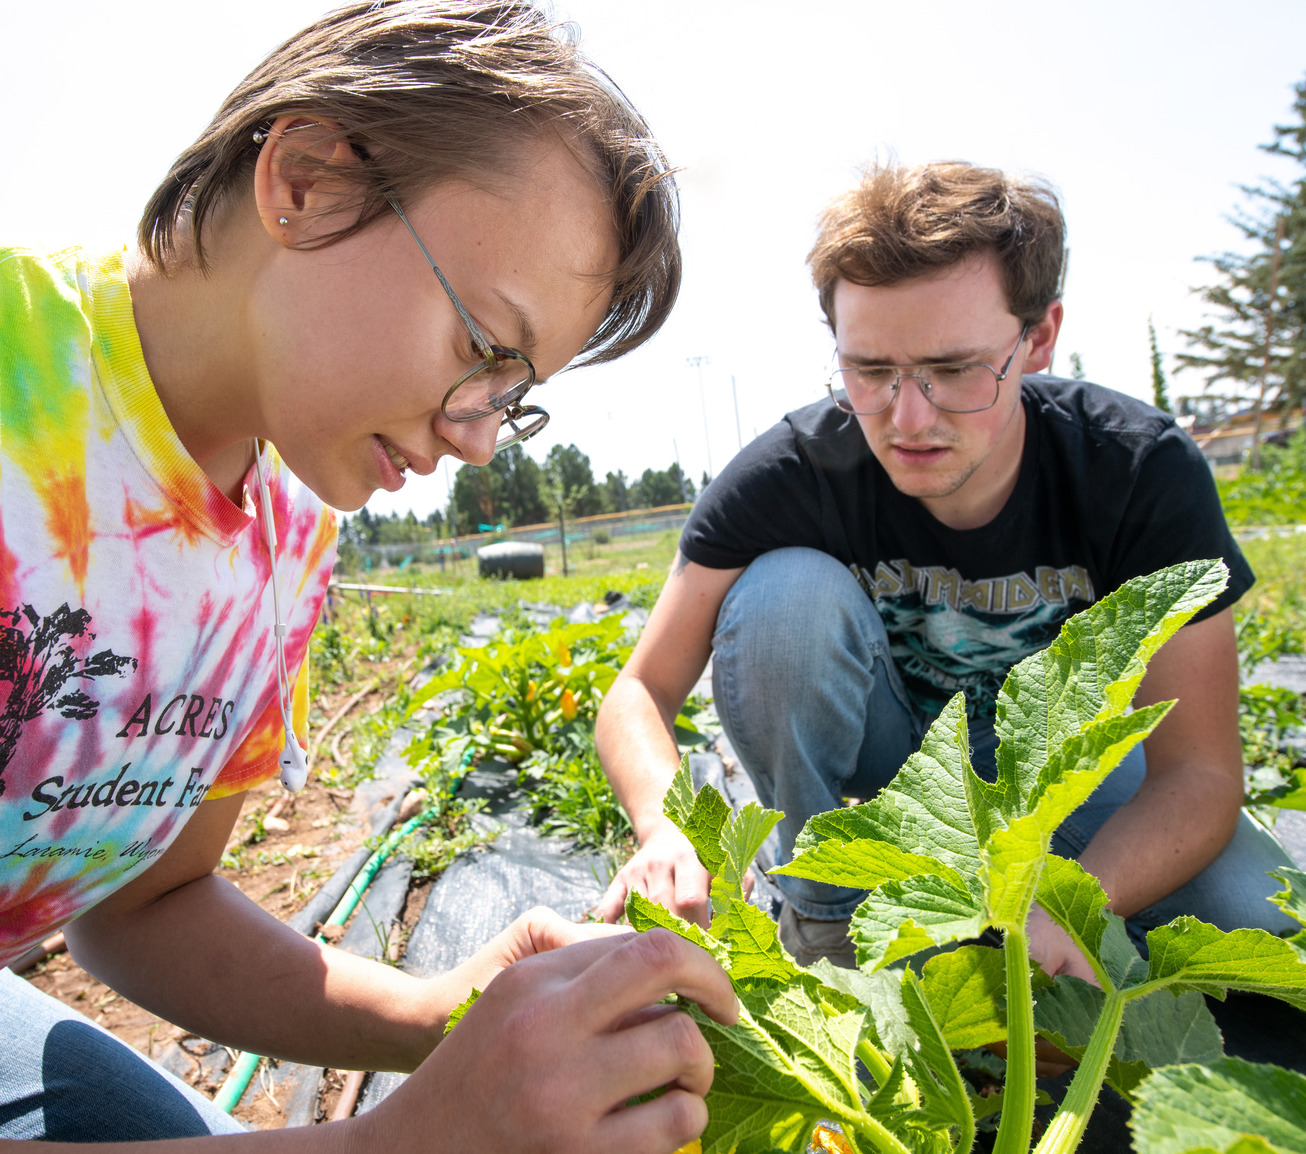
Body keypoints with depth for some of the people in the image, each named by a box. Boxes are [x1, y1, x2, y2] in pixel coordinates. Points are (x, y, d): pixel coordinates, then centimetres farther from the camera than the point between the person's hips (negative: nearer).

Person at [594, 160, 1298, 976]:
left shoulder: (1142, 472, -24)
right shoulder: (788, 477, -26)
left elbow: (1198, 771, -22)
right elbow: (642, 690, -22)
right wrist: (667, 831, -43)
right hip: (865, 759, 0)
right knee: (786, 590, -31)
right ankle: (824, 922, -12)